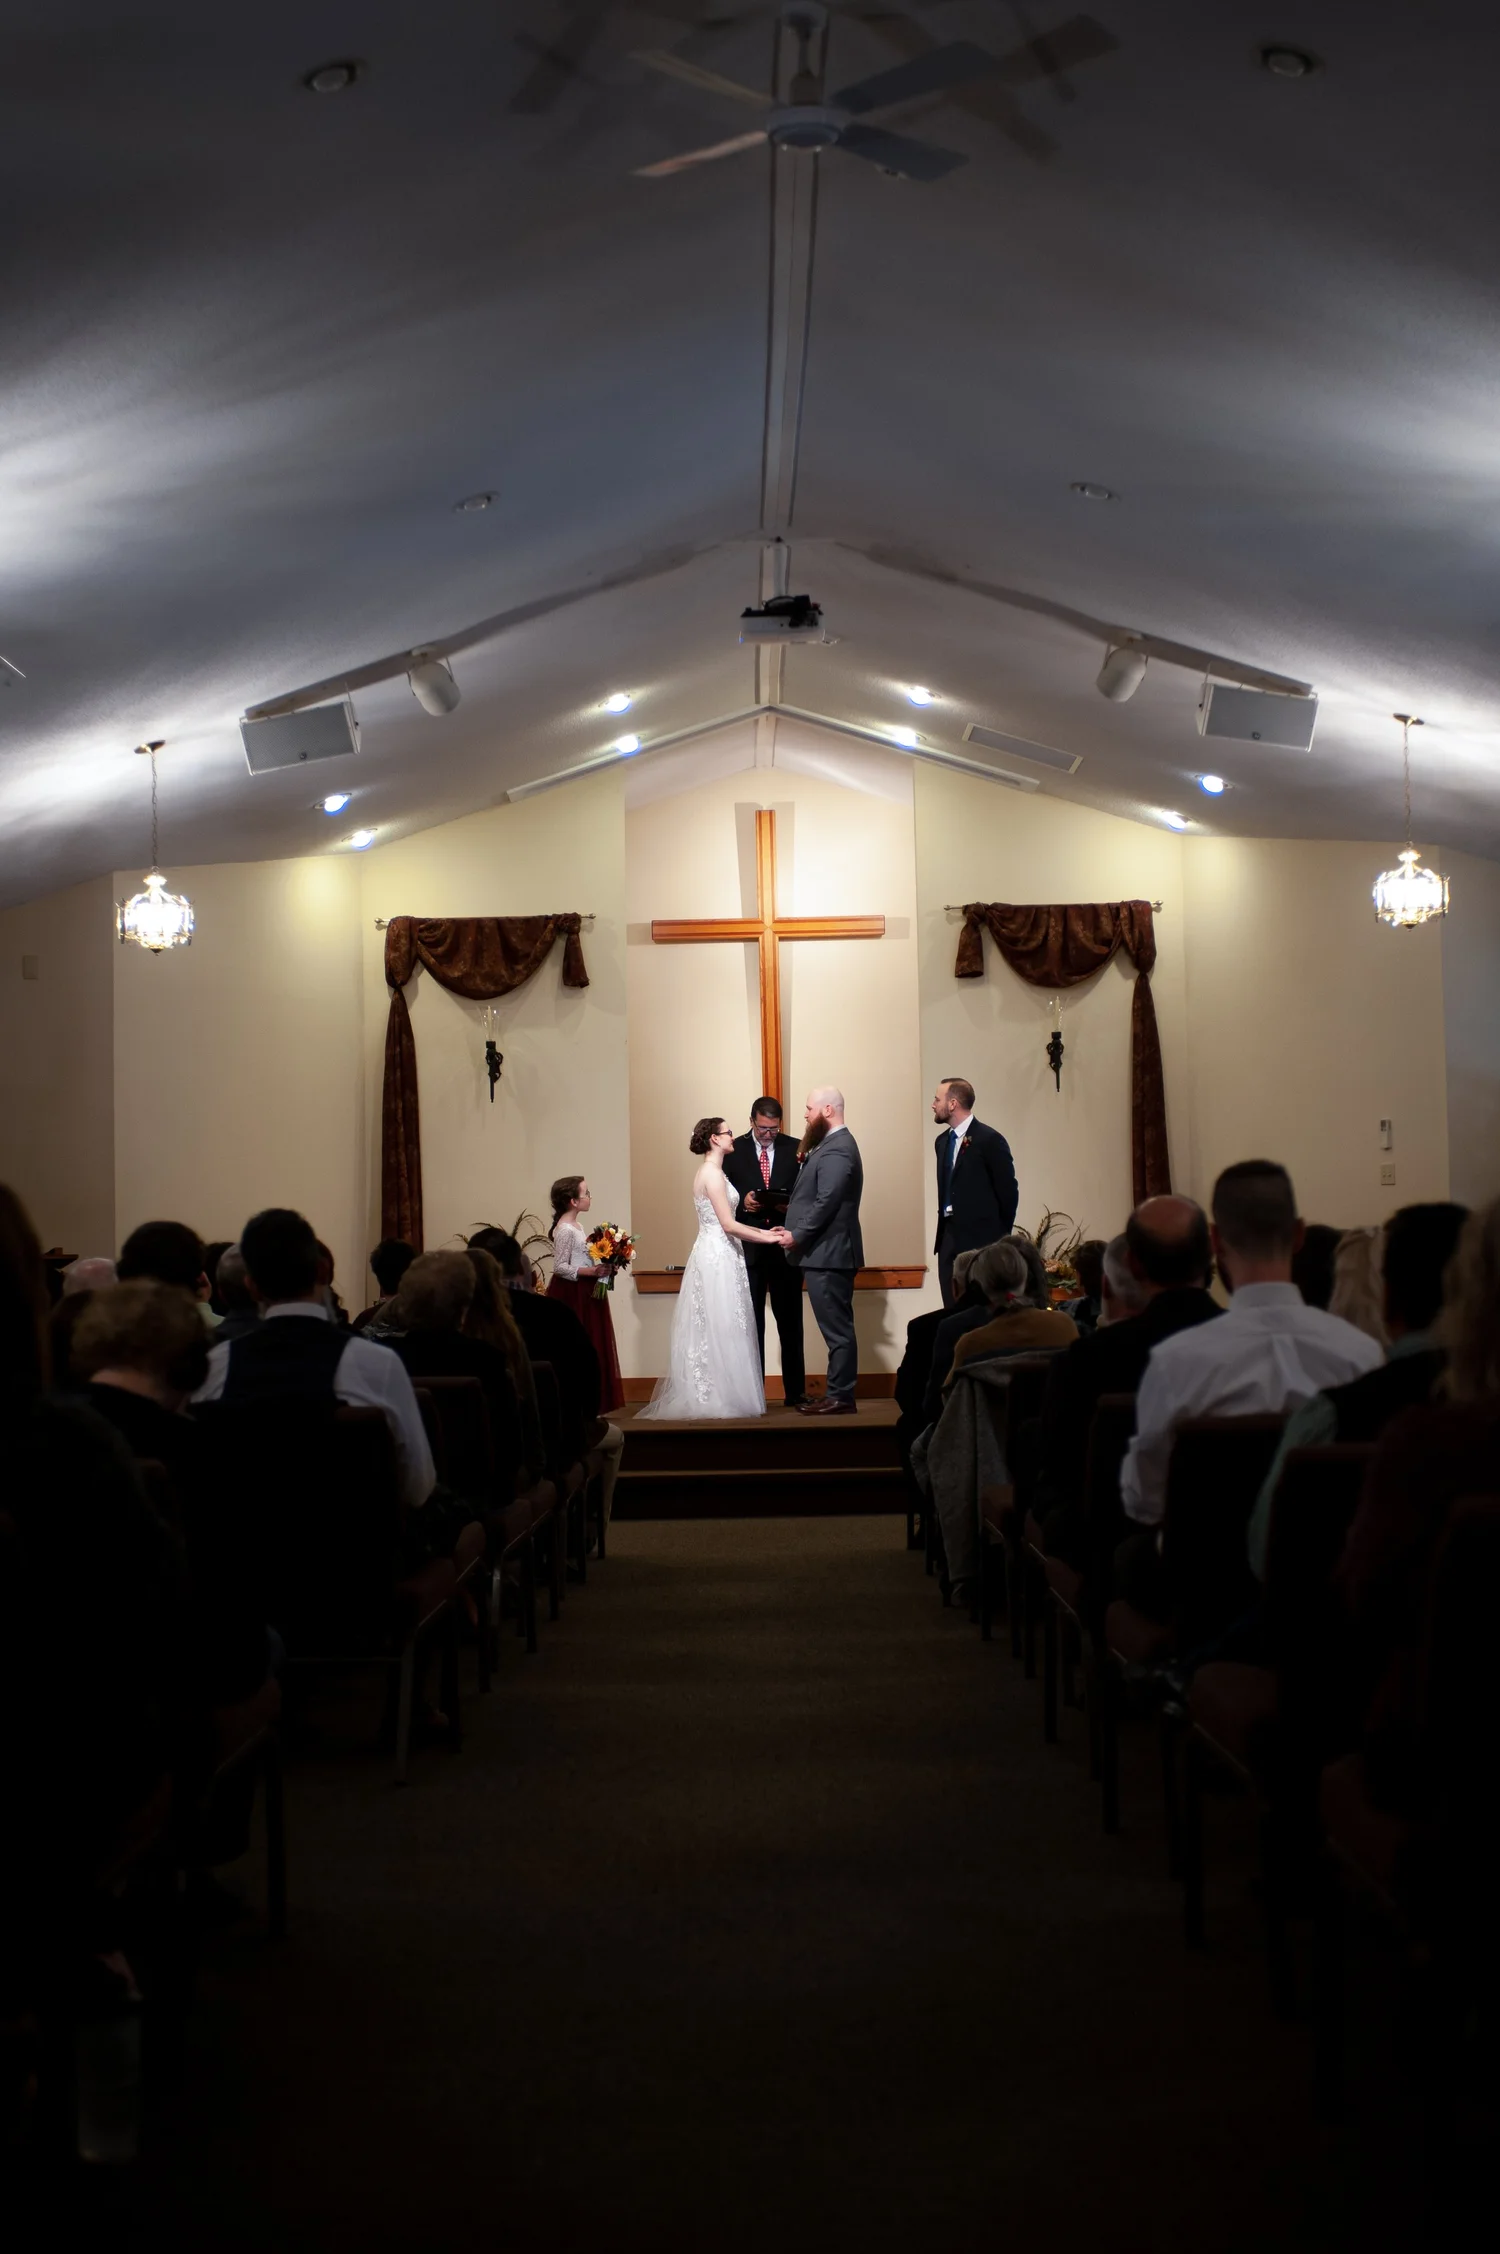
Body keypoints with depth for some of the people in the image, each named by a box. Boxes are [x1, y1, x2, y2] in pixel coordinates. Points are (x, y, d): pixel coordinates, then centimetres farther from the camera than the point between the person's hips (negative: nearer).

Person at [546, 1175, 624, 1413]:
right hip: (572, 1295, -10)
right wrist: (591, 1272, -25)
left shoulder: (577, 1226, 12)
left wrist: (601, 1267, 5)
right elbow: (560, 1267, -20)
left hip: (584, 1293, 10)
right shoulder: (565, 1230, -16)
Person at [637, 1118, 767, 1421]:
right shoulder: (712, 1173, -14)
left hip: (716, 1256, 10)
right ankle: (719, 1400, -3)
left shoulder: (710, 1172, 15)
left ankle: (707, 1397, 13)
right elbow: (728, 1224, -18)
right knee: (720, 1330, -6)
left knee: (714, 1330, 10)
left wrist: (761, 1231, 12)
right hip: (717, 1258, -10)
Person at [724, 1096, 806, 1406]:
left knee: (790, 1322, 7)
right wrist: (742, 1202, -15)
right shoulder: (734, 1150, 2)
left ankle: (795, 1393, 13)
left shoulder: (795, 1148, 3)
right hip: (748, 1247, 0)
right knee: (751, 1324, 5)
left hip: (785, 1247, 0)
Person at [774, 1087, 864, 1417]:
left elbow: (826, 1202, -21)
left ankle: (840, 1397, -3)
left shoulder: (836, 1149, -16)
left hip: (828, 1253, -11)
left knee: (836, 1329, -6)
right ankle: (838, 1394, 16)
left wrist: (797, 1235, -15)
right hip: (826, 1252, 11)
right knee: (837, 1328, 12)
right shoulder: (833, 1144, 17)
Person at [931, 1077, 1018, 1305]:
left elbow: (1008, 1191, -7)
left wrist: (1001, 1237, -2)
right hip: (949, 1238, 7)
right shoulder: (942, 1141, 13)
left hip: (981, 1240, -7)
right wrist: (946, 1227, 12)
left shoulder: (989, 1140, -10)